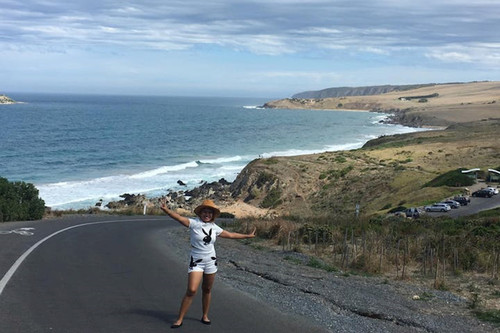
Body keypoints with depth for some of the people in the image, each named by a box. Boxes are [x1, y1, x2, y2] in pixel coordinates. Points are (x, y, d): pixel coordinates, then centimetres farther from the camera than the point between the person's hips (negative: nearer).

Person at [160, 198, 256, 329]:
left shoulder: (214, 227, 4)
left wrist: (248, 236, 22)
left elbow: (231, 235, 16)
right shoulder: (194, 223, -10)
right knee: (191, 290, -13)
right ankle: (179, 319, -3)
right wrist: (166, 210, -43)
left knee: (207, 290, 12)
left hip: (211, 262, 4)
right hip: (196, 262, -4)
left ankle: (205, 316, 28)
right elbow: (179, 217, -26)